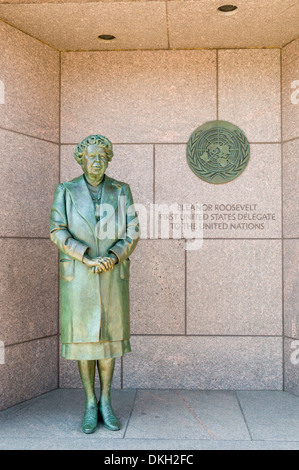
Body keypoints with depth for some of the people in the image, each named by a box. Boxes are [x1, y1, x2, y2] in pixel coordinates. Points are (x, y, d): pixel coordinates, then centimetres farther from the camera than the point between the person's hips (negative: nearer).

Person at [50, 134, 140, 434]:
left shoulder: (121, 191, 3)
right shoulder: (66, 191, 0)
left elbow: (132, 233, -1)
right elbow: (57, 232, -9)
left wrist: (111, 258, -18)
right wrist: (88, 258, -20)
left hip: (112, 275, 1)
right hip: (78, 275, -1)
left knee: (108, 336, 5)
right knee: (82, 336, 2)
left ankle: (106, 403, 19)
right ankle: (90, 406, 15)